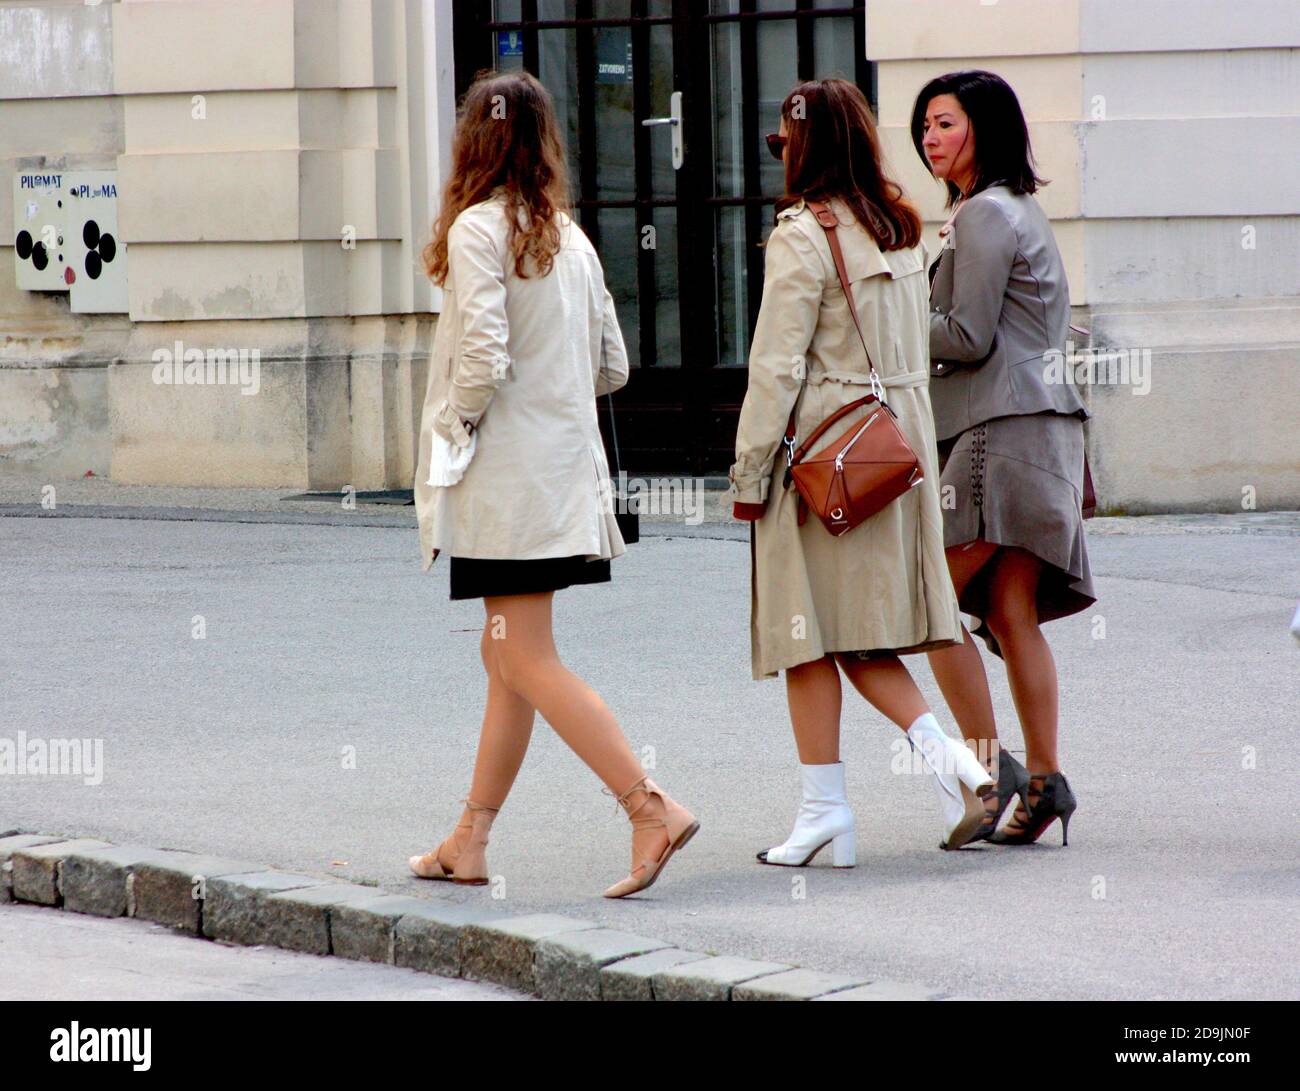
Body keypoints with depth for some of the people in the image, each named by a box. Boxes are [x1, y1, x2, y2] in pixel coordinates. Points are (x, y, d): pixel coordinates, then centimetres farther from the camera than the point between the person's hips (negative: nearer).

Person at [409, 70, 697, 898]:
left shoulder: (478, 229, -12)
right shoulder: (571, 237, 11)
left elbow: (484, 359, -21)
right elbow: (613, 366, 13)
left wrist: (451, 427, -4)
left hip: (504, 480, -8)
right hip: (565, 470, 8)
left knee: (528, 662, -7)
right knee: (508, 655, 14)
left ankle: (653, 808, -17)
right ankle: (470, 840, 21)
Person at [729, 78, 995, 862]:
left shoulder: (803, 236, -13)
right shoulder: (902, 229, 10)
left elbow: (777, 365, -14)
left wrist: (749, 470, -9)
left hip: (822, 444, -7)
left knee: (809, 632, 1)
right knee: (862, 634, 13)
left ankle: (825, 810, 3)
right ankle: (943, 753, -5)